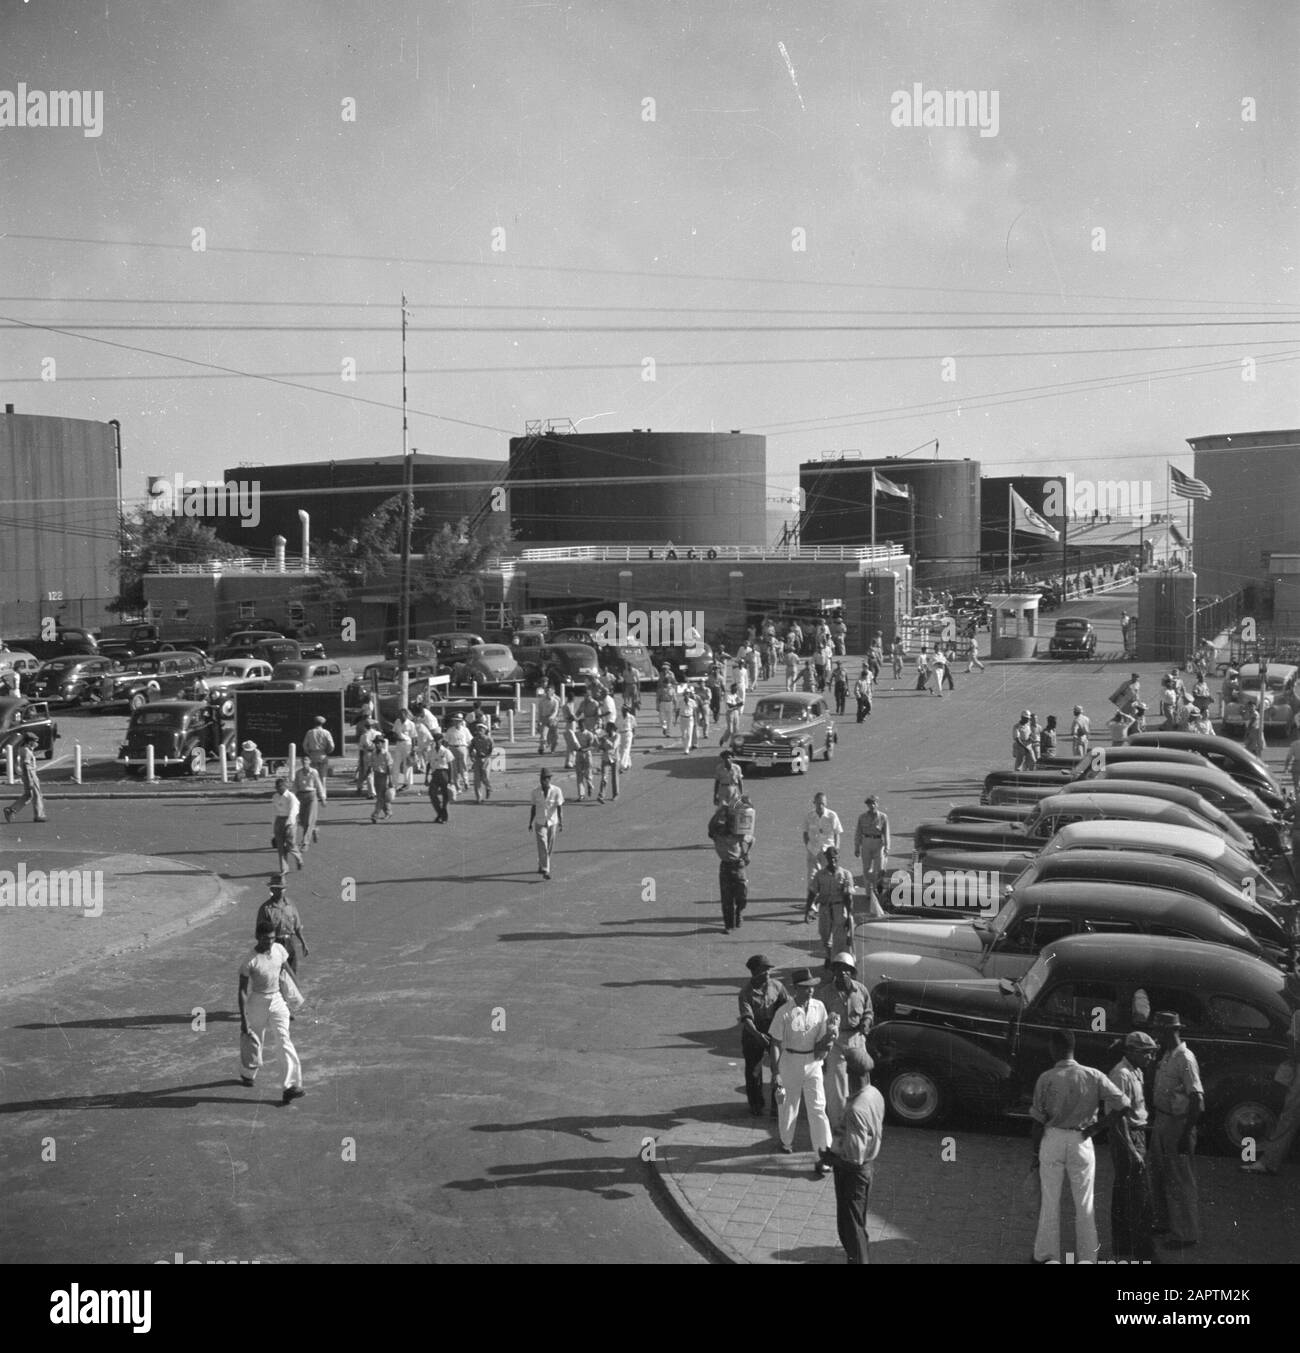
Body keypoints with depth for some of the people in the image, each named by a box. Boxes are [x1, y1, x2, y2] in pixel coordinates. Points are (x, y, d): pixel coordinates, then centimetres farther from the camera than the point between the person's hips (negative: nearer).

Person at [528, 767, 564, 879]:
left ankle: (541, 866, 33)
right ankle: (545, 871, -17)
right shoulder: (536, 792, -3)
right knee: (543, 847, -12)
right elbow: (533, 808, 7)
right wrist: (530, 823, 12)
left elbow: (560, 807, -12)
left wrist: (561, 823, -21)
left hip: (552, 823, 1)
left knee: (550, 847, 11)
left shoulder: (557, 791, -9)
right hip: (539, 823, -1)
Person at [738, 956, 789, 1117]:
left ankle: (777, 1105, 4)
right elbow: (746, 1018, -25)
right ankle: (756, 1105, 30)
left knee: (778, 1069, -7)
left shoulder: (776, 986, -5)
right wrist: (757, 1034, -42)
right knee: (753, 1070, 12)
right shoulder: (746, 992, -15)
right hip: (752, 1034, -1)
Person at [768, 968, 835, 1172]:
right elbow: (776, 1044, -10)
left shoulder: (819, 1007, -4)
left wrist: (826, 1042, -18)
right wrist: (777, 1073, -11)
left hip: (812, 1061, 2)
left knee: (817, 1108, -4)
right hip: (790, 1061, -2)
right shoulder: (785, 1013, -16)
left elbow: (822, 1036, 6)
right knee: (788, 1105, 15)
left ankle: (823, 1156, -3)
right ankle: (786, 1141, 42)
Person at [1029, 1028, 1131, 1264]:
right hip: (1081, 1141, 2)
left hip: (1052, 1139, -1)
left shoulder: (1046, 1079, -11)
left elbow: (1039, 1120, -6)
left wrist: (1036, 1152, 5)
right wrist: (1098, 1128, -1)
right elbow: (1123, 1103, -8)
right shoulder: (1093, 1076, -6)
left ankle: (1047, 1255, 17)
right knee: (1084, 1203, 13)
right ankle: (1087, 1256, 18)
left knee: (1050, 1202, 11)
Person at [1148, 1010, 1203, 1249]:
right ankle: (1165, 1223, 34)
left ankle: (1186, 1234, 10)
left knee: (1179, 1181, 0)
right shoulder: (1166, 1057, 9)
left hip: (1178, 1123, -9)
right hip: (1162, 1122, 9)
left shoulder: (1184, 1059, -19)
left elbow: (1197, 1099, -22)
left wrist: (1186, 1135, -23)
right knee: (1159, 1176, 19)